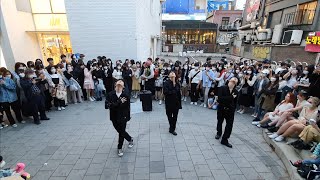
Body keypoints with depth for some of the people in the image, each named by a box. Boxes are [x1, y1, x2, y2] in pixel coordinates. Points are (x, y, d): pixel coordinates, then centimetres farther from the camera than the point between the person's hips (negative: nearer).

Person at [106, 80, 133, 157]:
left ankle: (119, 148, 29)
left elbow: (127, 108, -8)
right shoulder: (110, 94, -10)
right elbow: (107, 105, -21)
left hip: (122, 117, -2)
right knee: (120, 131, 17)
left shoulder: (126, 96, -14)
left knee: (122, 132, 7)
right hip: (114, 118, 3)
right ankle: (130, 139, 45)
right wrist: (119, 102, -29)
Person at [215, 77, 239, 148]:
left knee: (229, 125, -5)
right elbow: (220, 98, -27)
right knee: (220, 122, 20)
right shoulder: (222, 88, -14)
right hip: (221, 109, -1)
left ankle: (224, 140, 11)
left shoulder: (235, 92, -4)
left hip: (230, 111, 1)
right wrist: (231, 97, -27)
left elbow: (235, 102, 6)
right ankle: (219, 133, 49)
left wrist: (233, 109, 1)